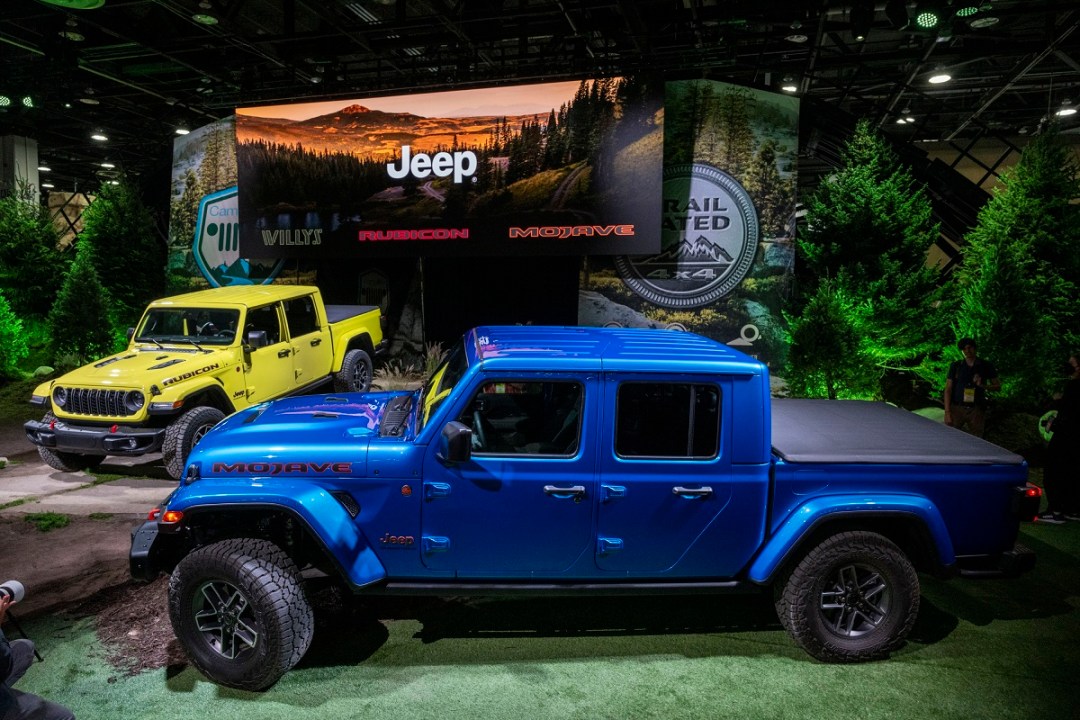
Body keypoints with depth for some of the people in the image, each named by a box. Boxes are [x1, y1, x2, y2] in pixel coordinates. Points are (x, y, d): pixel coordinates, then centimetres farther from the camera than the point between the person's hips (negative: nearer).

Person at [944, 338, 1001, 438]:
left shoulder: (986, 366, 6)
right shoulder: (955, 366, 5)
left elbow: (998, 386, 11)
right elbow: (948, 390, 2)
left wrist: (983, 386, -11)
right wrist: (947, 412, -7)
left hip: (976, 410, 0)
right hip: (957, 408, 0)